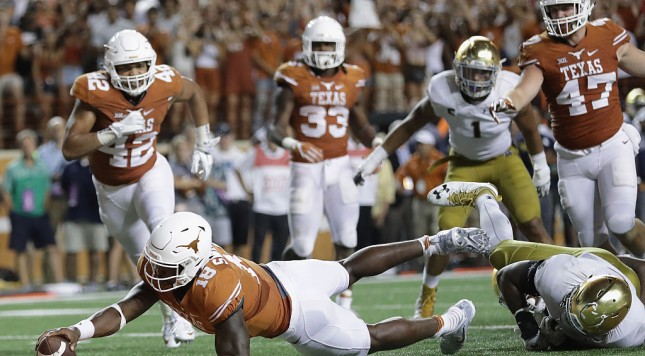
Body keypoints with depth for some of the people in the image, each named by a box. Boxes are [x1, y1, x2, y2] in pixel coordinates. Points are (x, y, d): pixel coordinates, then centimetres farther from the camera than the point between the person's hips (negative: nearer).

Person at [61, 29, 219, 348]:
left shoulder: (164, 83, -19)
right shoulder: (96, 92, -27)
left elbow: (194, 93, 7)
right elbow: (70, 149, -30)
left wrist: (203, 146, 6)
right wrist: (115, 131, -40)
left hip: (150, 174, 0)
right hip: (112, 189, 0)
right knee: (145, 259, 10)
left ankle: (176, 315, -23)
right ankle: (170, 319, 32)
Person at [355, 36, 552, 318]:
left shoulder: (510, 91, -26)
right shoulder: (443, 92, -25)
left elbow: (529, 129, -4)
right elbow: (411, 125, -8)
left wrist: (541, 166, 8)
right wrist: (376, 158, -6)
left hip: (504, 160, 0)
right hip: (464, 164, 0)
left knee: (533, 226, -13)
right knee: (447, 232, -13)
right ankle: (426, 299, 8)